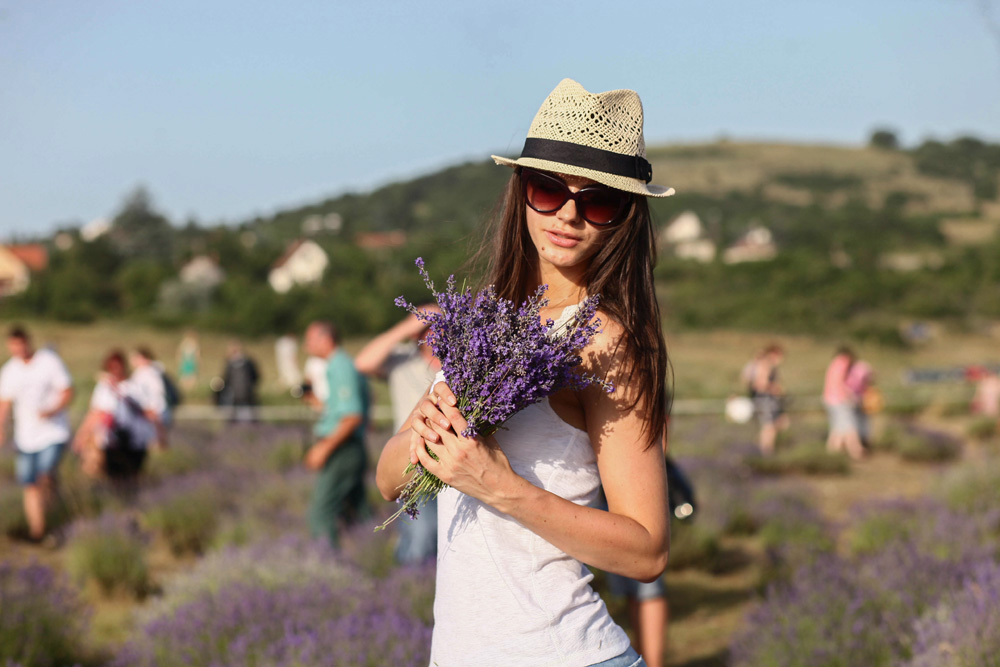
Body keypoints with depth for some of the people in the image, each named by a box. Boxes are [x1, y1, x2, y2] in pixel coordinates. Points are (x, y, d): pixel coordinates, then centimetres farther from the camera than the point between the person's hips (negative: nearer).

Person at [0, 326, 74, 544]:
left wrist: (53, 410, -22)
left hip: (53, 433, -3)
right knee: (30, 485, 1)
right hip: (26, 436, 4)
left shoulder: (50, 361, -5)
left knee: (45, 474, -22)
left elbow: (67, 392, -4)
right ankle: (36, 531, 10)